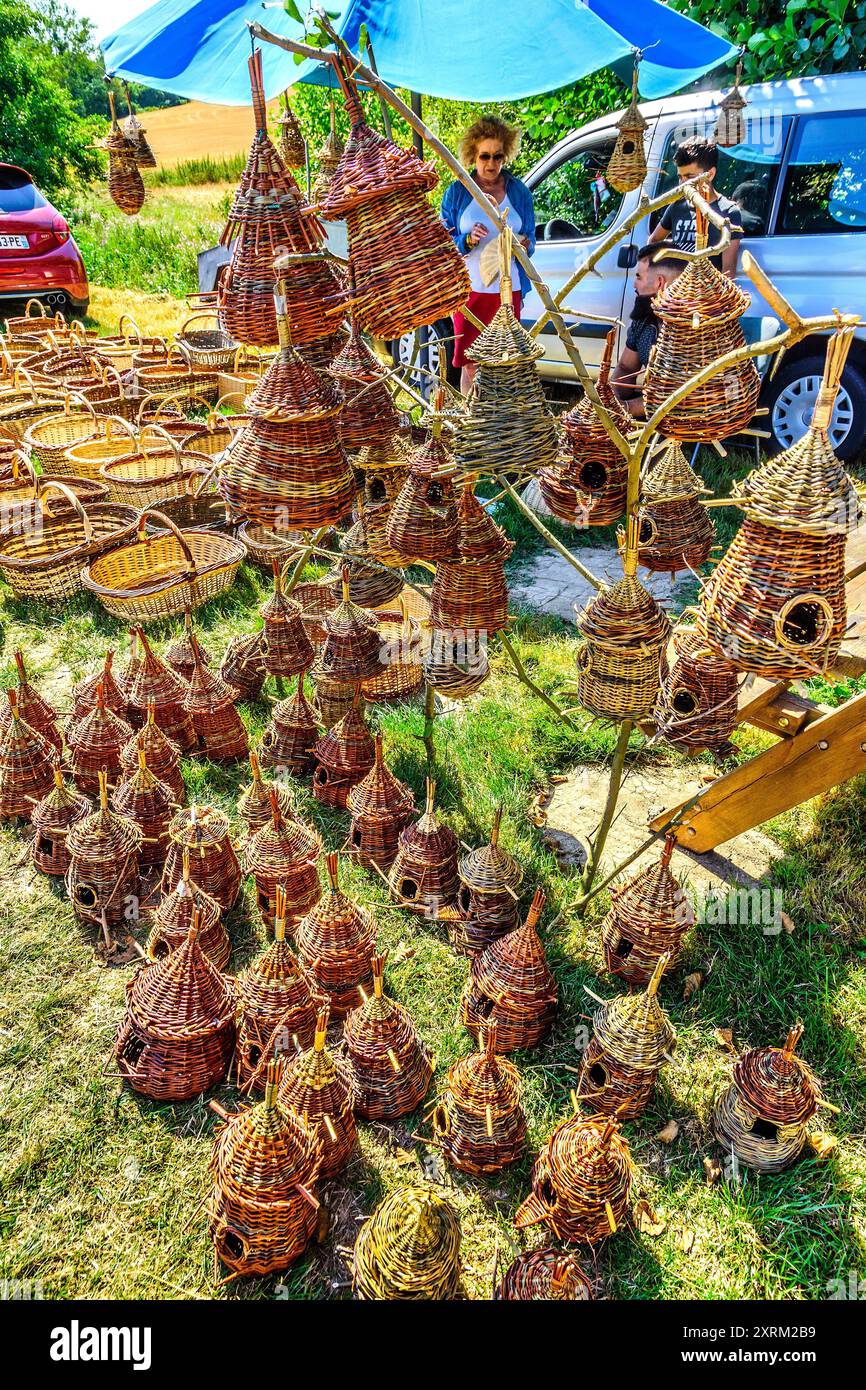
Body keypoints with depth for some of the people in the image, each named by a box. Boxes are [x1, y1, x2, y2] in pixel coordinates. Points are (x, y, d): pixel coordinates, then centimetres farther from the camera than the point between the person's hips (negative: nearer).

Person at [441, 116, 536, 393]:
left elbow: (531, 240, 12)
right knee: (470, 364, 1)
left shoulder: (519, 192, 7)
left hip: (508, 289, 1)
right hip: (469, 290, -1)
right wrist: (468, 240, -17)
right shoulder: (457, 192, 2)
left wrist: (525, 245, -12)